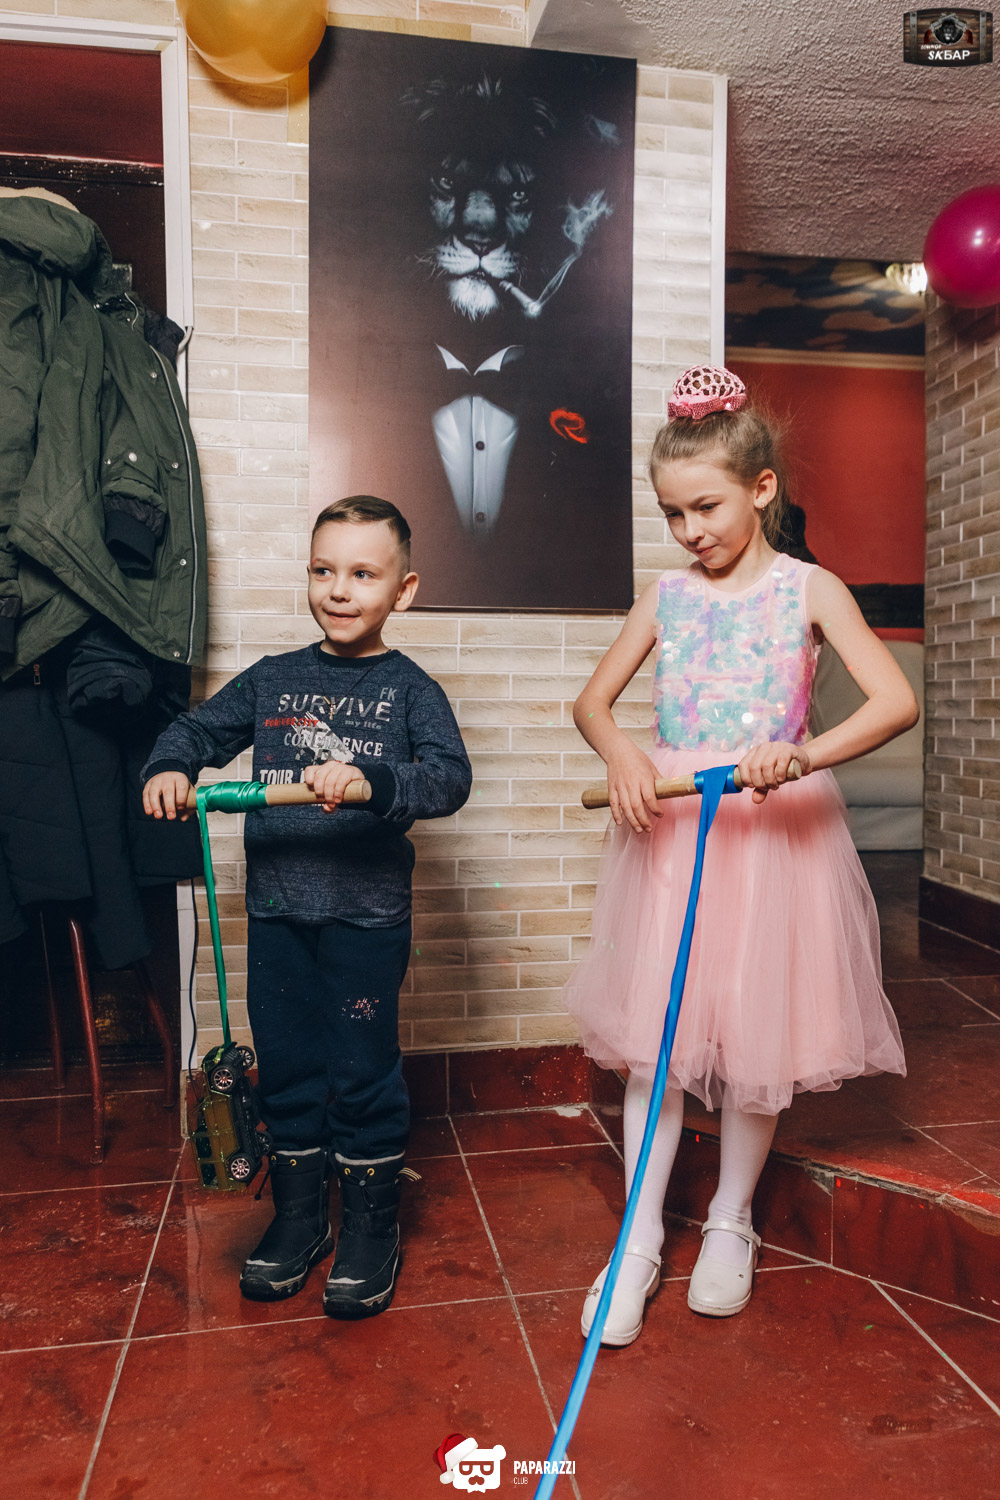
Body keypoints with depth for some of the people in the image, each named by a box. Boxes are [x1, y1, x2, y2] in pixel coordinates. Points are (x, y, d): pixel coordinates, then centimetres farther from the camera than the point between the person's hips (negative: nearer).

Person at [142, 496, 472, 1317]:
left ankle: (372, 1226, 29)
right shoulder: (272, 679, 7)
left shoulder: (410, 687, -5)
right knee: (286, 1069, 16)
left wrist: (370, 780, -35)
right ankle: (298, 1216, 36)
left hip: (367, 916, -3)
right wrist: (170, 766, -10)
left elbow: (450, 776, -17)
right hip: (276, 911, 4)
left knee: (365, 1073, 8)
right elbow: (200, 728, 12)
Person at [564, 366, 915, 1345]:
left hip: (772, 832, -2)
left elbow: (896, 701, -12)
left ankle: (730, 1224, 31)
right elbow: (593, 698, 10)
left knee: (756, 1040, 8)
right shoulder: (667, 594, 7)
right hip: (669, 829, 2)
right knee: (655, 1039, 3)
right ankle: (640, 1239, 19)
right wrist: (622, 755, -12)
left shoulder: (808, 589, -1)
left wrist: (799, 757, -29)